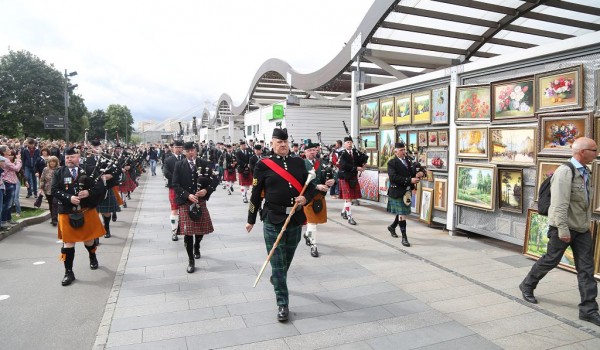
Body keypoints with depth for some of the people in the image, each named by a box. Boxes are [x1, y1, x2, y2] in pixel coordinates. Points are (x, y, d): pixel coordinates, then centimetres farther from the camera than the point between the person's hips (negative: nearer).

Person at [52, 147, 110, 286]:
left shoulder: (87, 171, -2)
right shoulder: (59, 173, 0)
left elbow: (98, 188, -5)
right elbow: (55, 191, -6)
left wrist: (89, 193, -25)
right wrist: (69, 198, -21)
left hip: (87, 211, 1)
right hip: (67, 213, 0)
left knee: (89, 238, 16)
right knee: (68, 242, 1)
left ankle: (93, 257, 47)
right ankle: (69, 272, 11)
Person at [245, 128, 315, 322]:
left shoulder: (299, 162, 7)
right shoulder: (263, 165, -2)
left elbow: (310, 185, 11)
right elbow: (256, 194, 0)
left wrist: (305, 198, -12)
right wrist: (251, 219, 4)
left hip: (296, 219, 4)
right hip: (273, 219, -3)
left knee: (287, 258, 18)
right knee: (277, 262, -1)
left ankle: (277, 279, 48)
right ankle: (282, 304, 8)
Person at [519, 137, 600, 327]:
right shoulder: (565, 172, -17)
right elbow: (560, 204, -22)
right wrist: (563, 229, -24)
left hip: (582, 228, 8)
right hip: (564, 227, -8)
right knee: (550, 260, 5)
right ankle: (527, 286, 27)